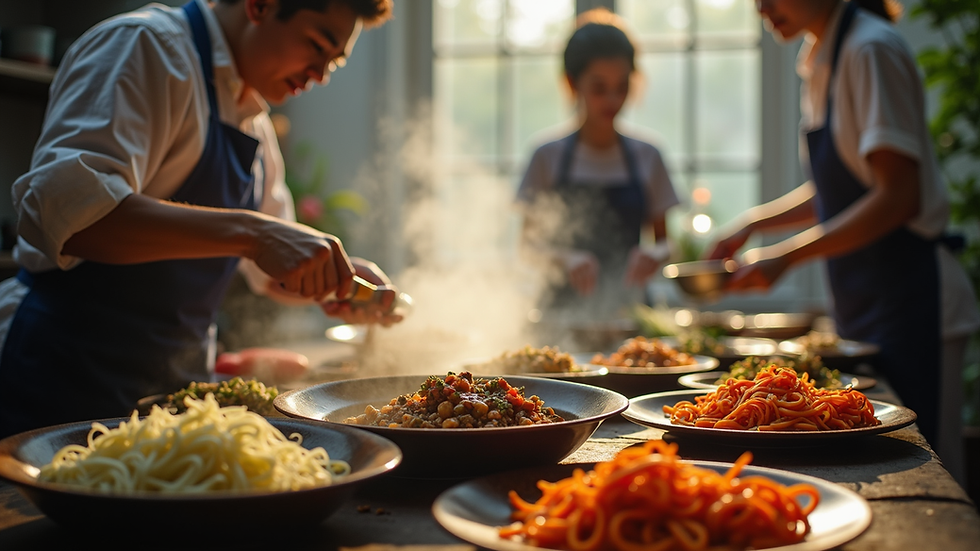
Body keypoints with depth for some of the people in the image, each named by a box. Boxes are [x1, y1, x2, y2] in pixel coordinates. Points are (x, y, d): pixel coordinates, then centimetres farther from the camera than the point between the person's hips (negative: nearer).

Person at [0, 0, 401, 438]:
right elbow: (63, 207, -30)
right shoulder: (143, 46, -13)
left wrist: (335, 274, 0)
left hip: (175, 382, 8)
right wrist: (249, 232, -36)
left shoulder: (252, 118, 14)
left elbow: (273, 273, 22)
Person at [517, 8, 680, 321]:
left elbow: (664, 239, 10)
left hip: (627, 305, 1)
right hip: (567, 305, -1)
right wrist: (563, 259, -16)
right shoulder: (549, 158, 2)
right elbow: (529, 244, 3)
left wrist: (655, 254, -11)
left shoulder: (647, 158, 7)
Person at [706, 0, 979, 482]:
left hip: (909, 302, -9)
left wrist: (787, 255, -21)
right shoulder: (819, 59, 11)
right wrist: (754, 222, 11)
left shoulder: (871, 50, -15)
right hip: (862, 303, 9)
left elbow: (899, 198, -21)